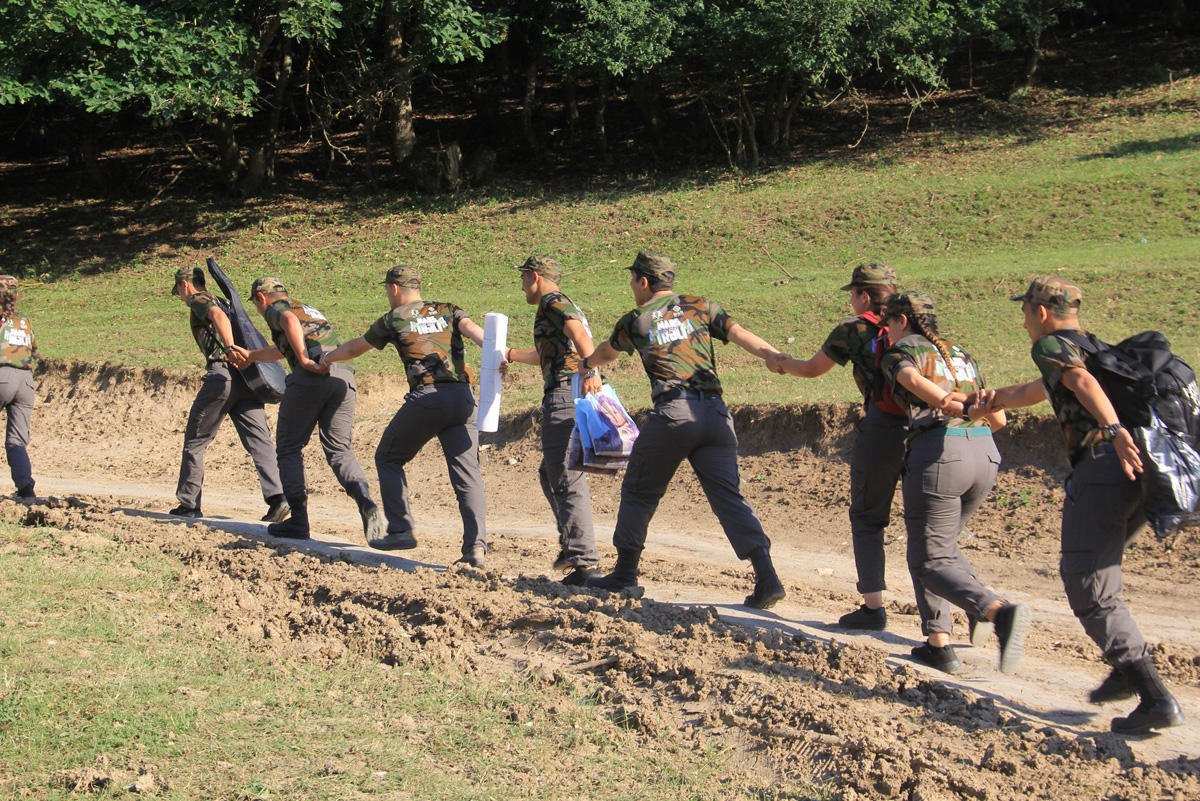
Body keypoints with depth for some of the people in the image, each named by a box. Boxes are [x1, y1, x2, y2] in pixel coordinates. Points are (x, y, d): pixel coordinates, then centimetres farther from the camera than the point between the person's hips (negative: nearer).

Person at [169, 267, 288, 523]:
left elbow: (218, 317, -17)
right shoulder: (222, 302, 30)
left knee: (195, 441, 8)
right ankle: (277, 496, -22)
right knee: (259, 440, -4)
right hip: (247, 379, 7)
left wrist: (230, 349, -32)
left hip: (222, 374, -7)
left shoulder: (199, 301, 4)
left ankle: (189, 504, 15)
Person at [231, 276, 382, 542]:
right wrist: (250, 356, 64)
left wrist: (304, 359, -22)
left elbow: (290, 321, -13)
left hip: (311, 377, -6)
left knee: (289, 449, 8)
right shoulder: (312, 311, 37)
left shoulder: (276, 308, 13)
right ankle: (365, 502, -18)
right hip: (344, 377, 6)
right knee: (339, 450, 8)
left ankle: (298, 520, 4)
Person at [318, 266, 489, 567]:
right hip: (463, 396, 3)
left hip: (426, 397, -3)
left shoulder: (393, 319, 13)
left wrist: (328, 357, 48)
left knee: (388, 458, 17)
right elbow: (471, 328, -2)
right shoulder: (448, 311, 20)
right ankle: (476, 545, -13)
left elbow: (354, 348, 27)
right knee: (467, 472, 1)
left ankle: (400, 531, 12)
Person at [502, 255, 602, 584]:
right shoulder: (567, 306, 28)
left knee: (567, 479, -13)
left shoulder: (552, 302, -3)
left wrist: (590, 371, -40)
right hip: (576, 398, 10)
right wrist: (512, 355, 61)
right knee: (550, 473, 21)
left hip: (564, 396, -10)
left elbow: (579, 334, -24)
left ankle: (584, 560, -18)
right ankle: (572, 545, 22)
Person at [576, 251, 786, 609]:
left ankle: (625, 572, 21)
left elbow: (607, 352, 37)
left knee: (639, 492, 15)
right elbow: (740, 334, -1)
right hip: (714, 412, 2)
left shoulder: (635, 321, 15)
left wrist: (587, 364, 59)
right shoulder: (700, 307, 16)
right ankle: (766, 575, -12)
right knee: (728, 496, 0)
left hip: (671, 414, -2)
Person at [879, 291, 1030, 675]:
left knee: (930, 560, 0)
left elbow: (915, 383, -16)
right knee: (940, 543, 24)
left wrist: (961, 409, -27)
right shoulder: (960, 355, 26)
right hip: (985, 454, 7)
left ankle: (998, 611, -27)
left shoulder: (900, 353, 8)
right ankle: (938, 642, 12)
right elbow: (999, 418, 25)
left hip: (937, 453, -7)